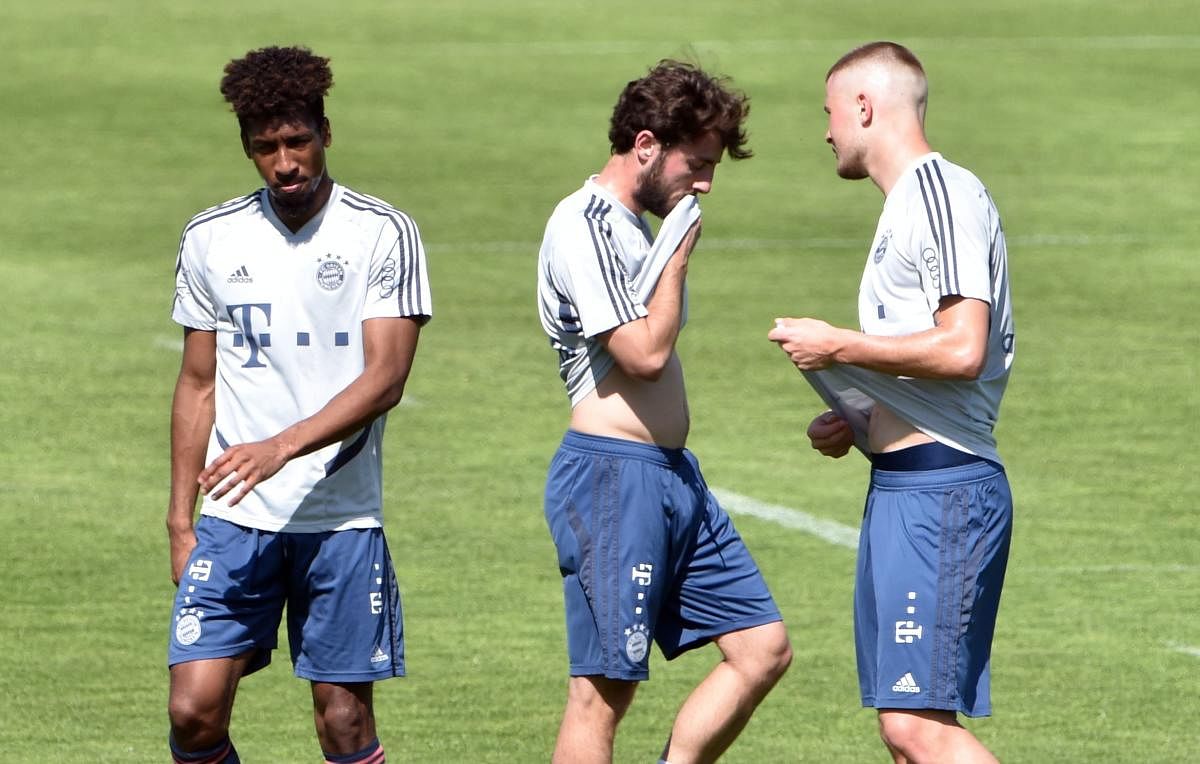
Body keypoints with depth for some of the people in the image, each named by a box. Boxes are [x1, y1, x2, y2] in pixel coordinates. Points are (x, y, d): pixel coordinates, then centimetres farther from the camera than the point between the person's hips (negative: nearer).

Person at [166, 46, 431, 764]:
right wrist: (181, 519, 11)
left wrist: (280, 447, -25)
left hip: (342, 520, -2)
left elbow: (386, 377, -12)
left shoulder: (383, 234, -4)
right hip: (234, 520, 2)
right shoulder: (211, 239, 7)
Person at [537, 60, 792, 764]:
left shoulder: (638, 227, 18)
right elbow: (645, 353, -22)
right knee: (605, 690, -8)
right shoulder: (584, 226, -13)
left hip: (674, 474, 10)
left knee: (764, 647, 7)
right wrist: (679, 255, -10)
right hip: (612, 475, -10)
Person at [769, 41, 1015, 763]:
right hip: (903, 487, 11)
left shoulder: (943, 194, -11)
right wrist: (855, 425, 15)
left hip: (941, 489, -11)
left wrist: (838, 346, -12)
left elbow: (962, 348, -22)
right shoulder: (905, 206, 21)